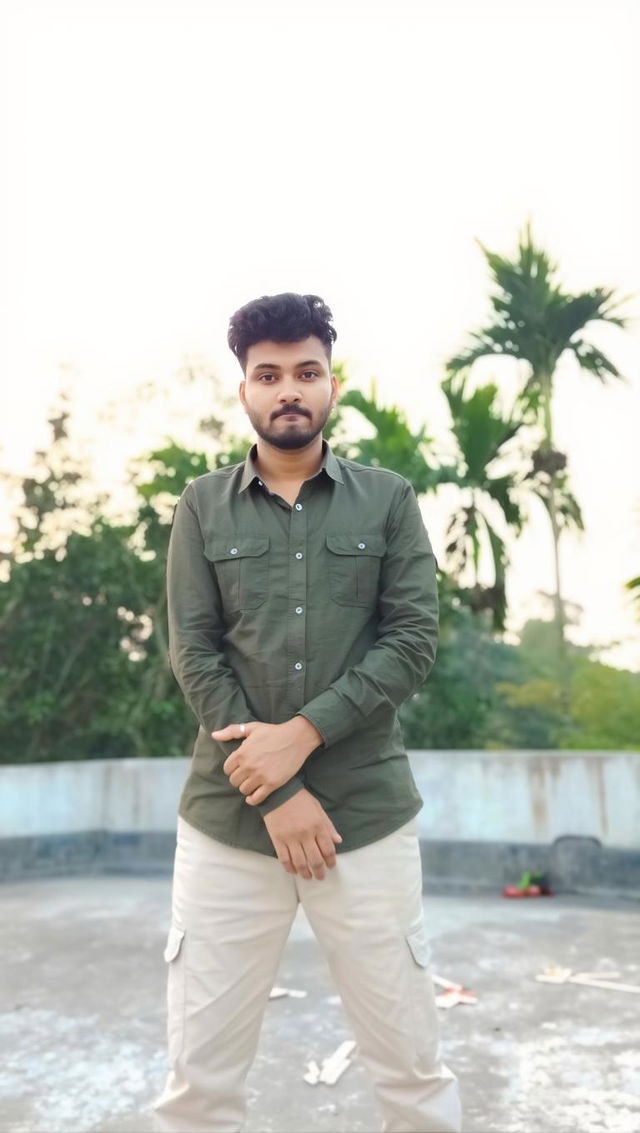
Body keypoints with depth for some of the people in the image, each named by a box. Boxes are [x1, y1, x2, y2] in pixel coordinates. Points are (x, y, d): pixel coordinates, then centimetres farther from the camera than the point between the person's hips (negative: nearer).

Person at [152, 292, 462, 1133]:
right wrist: (275, 794, -10)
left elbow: (414, 640, -3)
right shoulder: (202, 506, 6)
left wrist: (301, 734, -14)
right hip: (227, 819, 1)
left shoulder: (388, 500, 5)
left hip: (367, 814, 0)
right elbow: (193, 654, -2)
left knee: (411, 1065, 10)